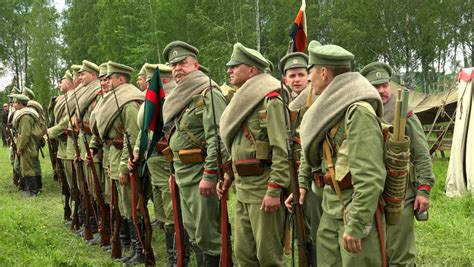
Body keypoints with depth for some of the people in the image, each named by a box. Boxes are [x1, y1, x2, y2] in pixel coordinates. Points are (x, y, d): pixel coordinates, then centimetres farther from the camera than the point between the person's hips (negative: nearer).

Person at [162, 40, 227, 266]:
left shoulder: (208, 93, -13)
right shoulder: (177, 97, 16)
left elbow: (217, 138, -21)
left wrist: (209, 175, -25)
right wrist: (174, 172, 21)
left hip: (201, 171, -9)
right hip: (183, 173, 9)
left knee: (207, 235, -5)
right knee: (193, 232, 17)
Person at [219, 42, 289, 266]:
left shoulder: (270, 100, -11)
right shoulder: (243, 100, 17)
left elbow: (282, 150, -18)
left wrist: (274, 190, -22)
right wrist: (229, 177, 17)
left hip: (263, 187, -9)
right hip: (241, 188, 9)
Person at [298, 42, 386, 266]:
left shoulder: (358, 111, -18)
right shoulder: (331, 108, 12)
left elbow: (370, 177, -23)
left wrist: (355, 225, -24)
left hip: (356, 209, -9)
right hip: (330, 211, 9)